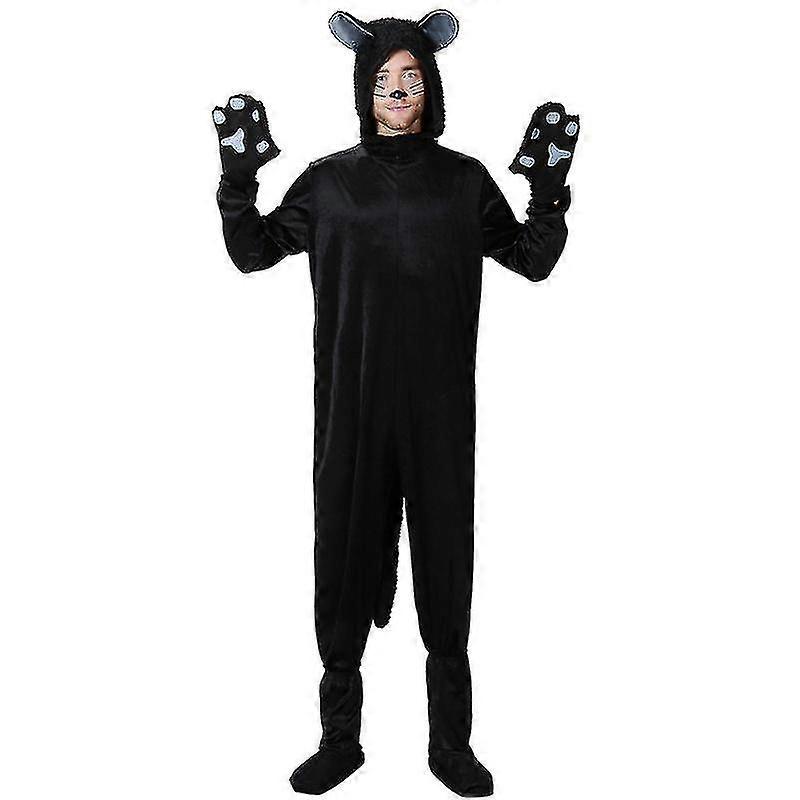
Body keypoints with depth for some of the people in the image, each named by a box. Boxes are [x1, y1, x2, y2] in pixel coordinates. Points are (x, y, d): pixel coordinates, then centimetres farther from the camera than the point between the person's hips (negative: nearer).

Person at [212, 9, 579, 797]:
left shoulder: (464, 180, 5)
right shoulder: (329, 180, 5)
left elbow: (532, 261, 8)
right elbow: (254, 251, 7)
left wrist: (549, 191, -7)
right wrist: (237, 178, -8)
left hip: (439, 406, 0)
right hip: (351, 406, 0)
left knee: (444, 560, 5)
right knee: (345, 556, 5)